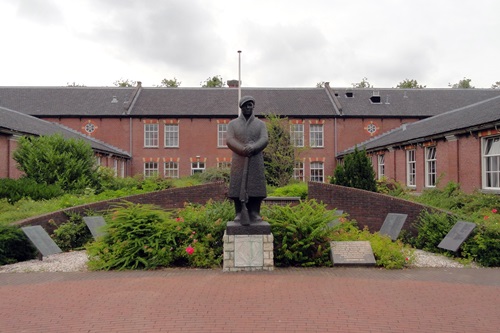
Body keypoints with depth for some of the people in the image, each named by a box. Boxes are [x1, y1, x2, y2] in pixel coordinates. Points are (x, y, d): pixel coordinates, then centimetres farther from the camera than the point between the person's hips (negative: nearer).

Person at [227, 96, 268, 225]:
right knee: (238, 187, -5)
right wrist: (244, 150, -22)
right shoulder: (232, 124, 8)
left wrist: (252, 148, -25)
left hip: (256, 162, 0)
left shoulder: (260, 124, 9)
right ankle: (239, 214, 0)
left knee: (255, 187, -3)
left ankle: (254, 214, 2)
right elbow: (229, 141, -6)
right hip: (239, 161, 0)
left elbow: (264, 140, -6)